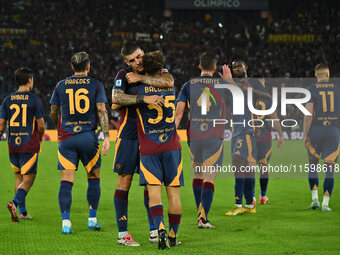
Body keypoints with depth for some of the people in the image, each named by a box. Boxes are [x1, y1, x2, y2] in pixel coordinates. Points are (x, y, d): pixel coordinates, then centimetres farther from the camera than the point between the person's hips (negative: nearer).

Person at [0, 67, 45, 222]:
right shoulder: (34, 100, -6)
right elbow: (41, 125, -6)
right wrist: (39, 139, 12)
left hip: (13, 145, 4)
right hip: (30, 145, -4)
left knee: (19, 177, 17)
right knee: (28, 179, -1)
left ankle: (22, 212, 16)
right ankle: (15, 202, -25)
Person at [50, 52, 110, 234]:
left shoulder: (61, 86, 7)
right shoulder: (96, 85, 2)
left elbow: (53, 112, 14)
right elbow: (101, 111, -6)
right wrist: (106, 137, -8)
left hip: (67, 138, 1)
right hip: (88, 137, -1)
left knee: (66, 180, -2)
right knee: (93, 178, 13)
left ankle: (66, 222, -12)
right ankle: (92, 219, 13)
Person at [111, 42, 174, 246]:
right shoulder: (123, 75, -5)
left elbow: (169, 82, -20)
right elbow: (116, 99, -23)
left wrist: (141, 78, -17)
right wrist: (143, 98, -32)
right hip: (129, 134, -3)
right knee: (125, 181, -3)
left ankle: (154, 231, 10)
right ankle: (122, 233, 1)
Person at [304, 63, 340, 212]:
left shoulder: (311, 90, -2)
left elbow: (309, 114, -9)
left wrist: (305, 134, -4)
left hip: (316, 129, -1)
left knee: (313, 165, 17)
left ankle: (315, 198, 7)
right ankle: (325, 203, -1)